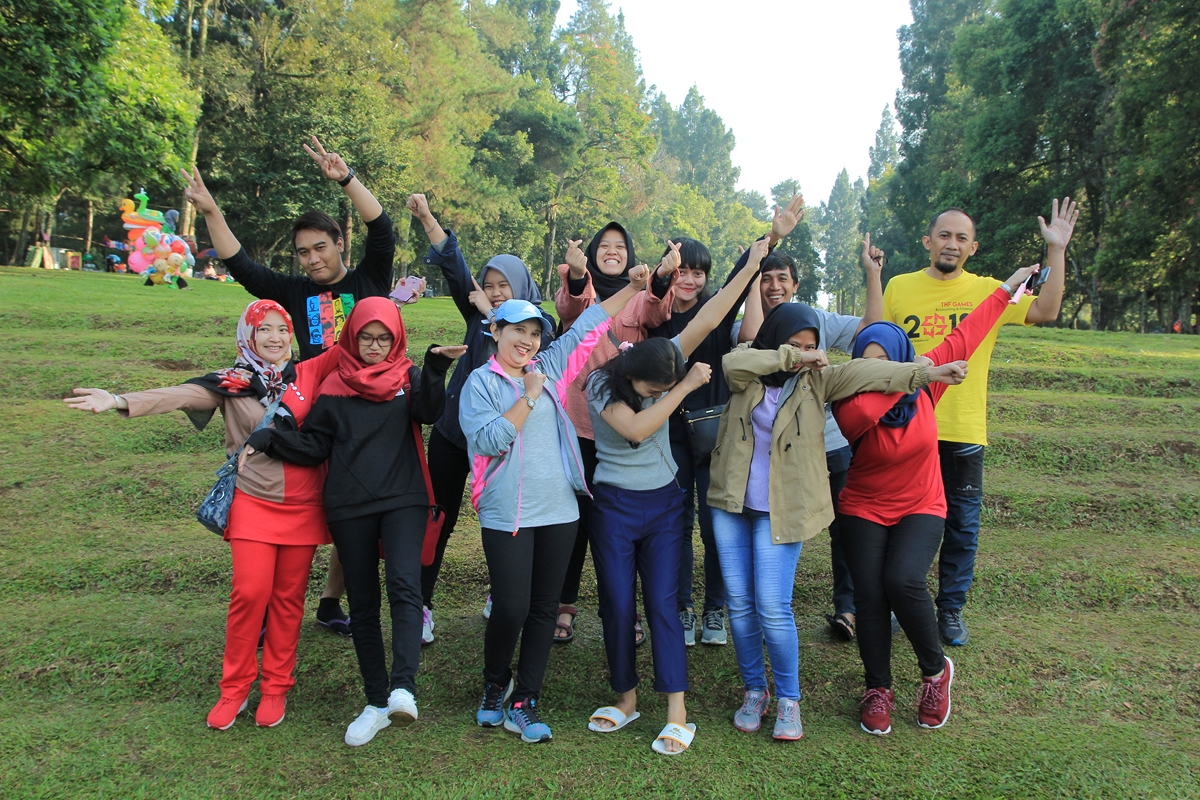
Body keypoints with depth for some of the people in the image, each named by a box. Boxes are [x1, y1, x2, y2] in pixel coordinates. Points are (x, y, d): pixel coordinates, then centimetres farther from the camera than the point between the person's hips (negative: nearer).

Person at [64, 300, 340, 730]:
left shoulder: (308, 374, 3)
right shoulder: (232, 384, -1)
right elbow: (178, 395, -14)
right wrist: (121, 401, -28)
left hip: (302, 507, 2)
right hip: (253, 504, -1)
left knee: (288, 597, 7)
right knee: (249, 592, -8)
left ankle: (276, 687, 21)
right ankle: (235, 688, 11)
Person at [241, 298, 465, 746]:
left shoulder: (408, 377, 7)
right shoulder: (334, 386, 9)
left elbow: (429, 412, -13)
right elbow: (314, 446, 8)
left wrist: (436, 369, -29)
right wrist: (268, 439, -7)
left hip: (403, 500, -2)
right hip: (349, 508, 2)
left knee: (404, 584, -23)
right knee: (362, 604, 6)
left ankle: (404, 688, -28)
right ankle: (377, 704, 16)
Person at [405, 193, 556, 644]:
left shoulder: (539, 324, -1)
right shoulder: (479, 312, 6)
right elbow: (454, 267, -5)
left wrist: (492, 315, -20)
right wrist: (427, 218, -15)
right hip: (453, 430, 2)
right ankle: (421, 606, 8)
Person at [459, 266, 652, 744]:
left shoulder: (550, 367, 10)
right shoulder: (480, 382, -2)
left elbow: (589, 325, 13)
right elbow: (488, 440, -15)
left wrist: (632, 287, 9)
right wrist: (528, 398, -12)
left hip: (559, 511, 5)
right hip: (507, 516, -4)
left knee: (544, 610, 8)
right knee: (511, 609, -4)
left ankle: (523, 705, 20)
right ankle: (494, 687, 25)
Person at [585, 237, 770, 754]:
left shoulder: (668, 365, -7)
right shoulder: (602, 383, -15)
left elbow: (708, 320, -11)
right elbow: (636, 427, -30)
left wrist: (752, 265, -13)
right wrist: (685, 387, -26)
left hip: (664, 503, 2)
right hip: (614, 506, -1)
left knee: (663, 604, 0)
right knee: (617, 607, 6)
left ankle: (677, 714, 5)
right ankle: (626, 699, 25)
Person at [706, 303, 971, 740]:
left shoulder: (817, 379, 0)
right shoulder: (748, 371, 0)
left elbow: (865, 371, -16)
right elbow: (733, 362, -24)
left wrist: (924, 372, -28)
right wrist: (789, 358, -28)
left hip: (782, 509, -2)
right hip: (731, 504, 2)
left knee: (772, 608, -6)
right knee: (739, 602, 7)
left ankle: (788, 699, 15)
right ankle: (754, 690, 27)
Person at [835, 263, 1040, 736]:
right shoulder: (849, 405, -16)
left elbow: (965, 337, 2)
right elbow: (860, 414, -41)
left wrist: (1007, 288, 11)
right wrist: (898, 378, -33)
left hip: (920, 508, 0)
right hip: (864, 510, 0)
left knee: (903, 581, -24)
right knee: (869, 594, -13)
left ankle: (935, 671, 3)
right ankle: (878, 689, 10)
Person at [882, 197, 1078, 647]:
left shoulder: (988, 291, 2)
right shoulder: (900, 287, 3)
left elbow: (1046, 311, -11)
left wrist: (1056, 250, -15)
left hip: (963, 431, 0)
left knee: (962, 527, 8)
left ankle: (951, 610, 24)